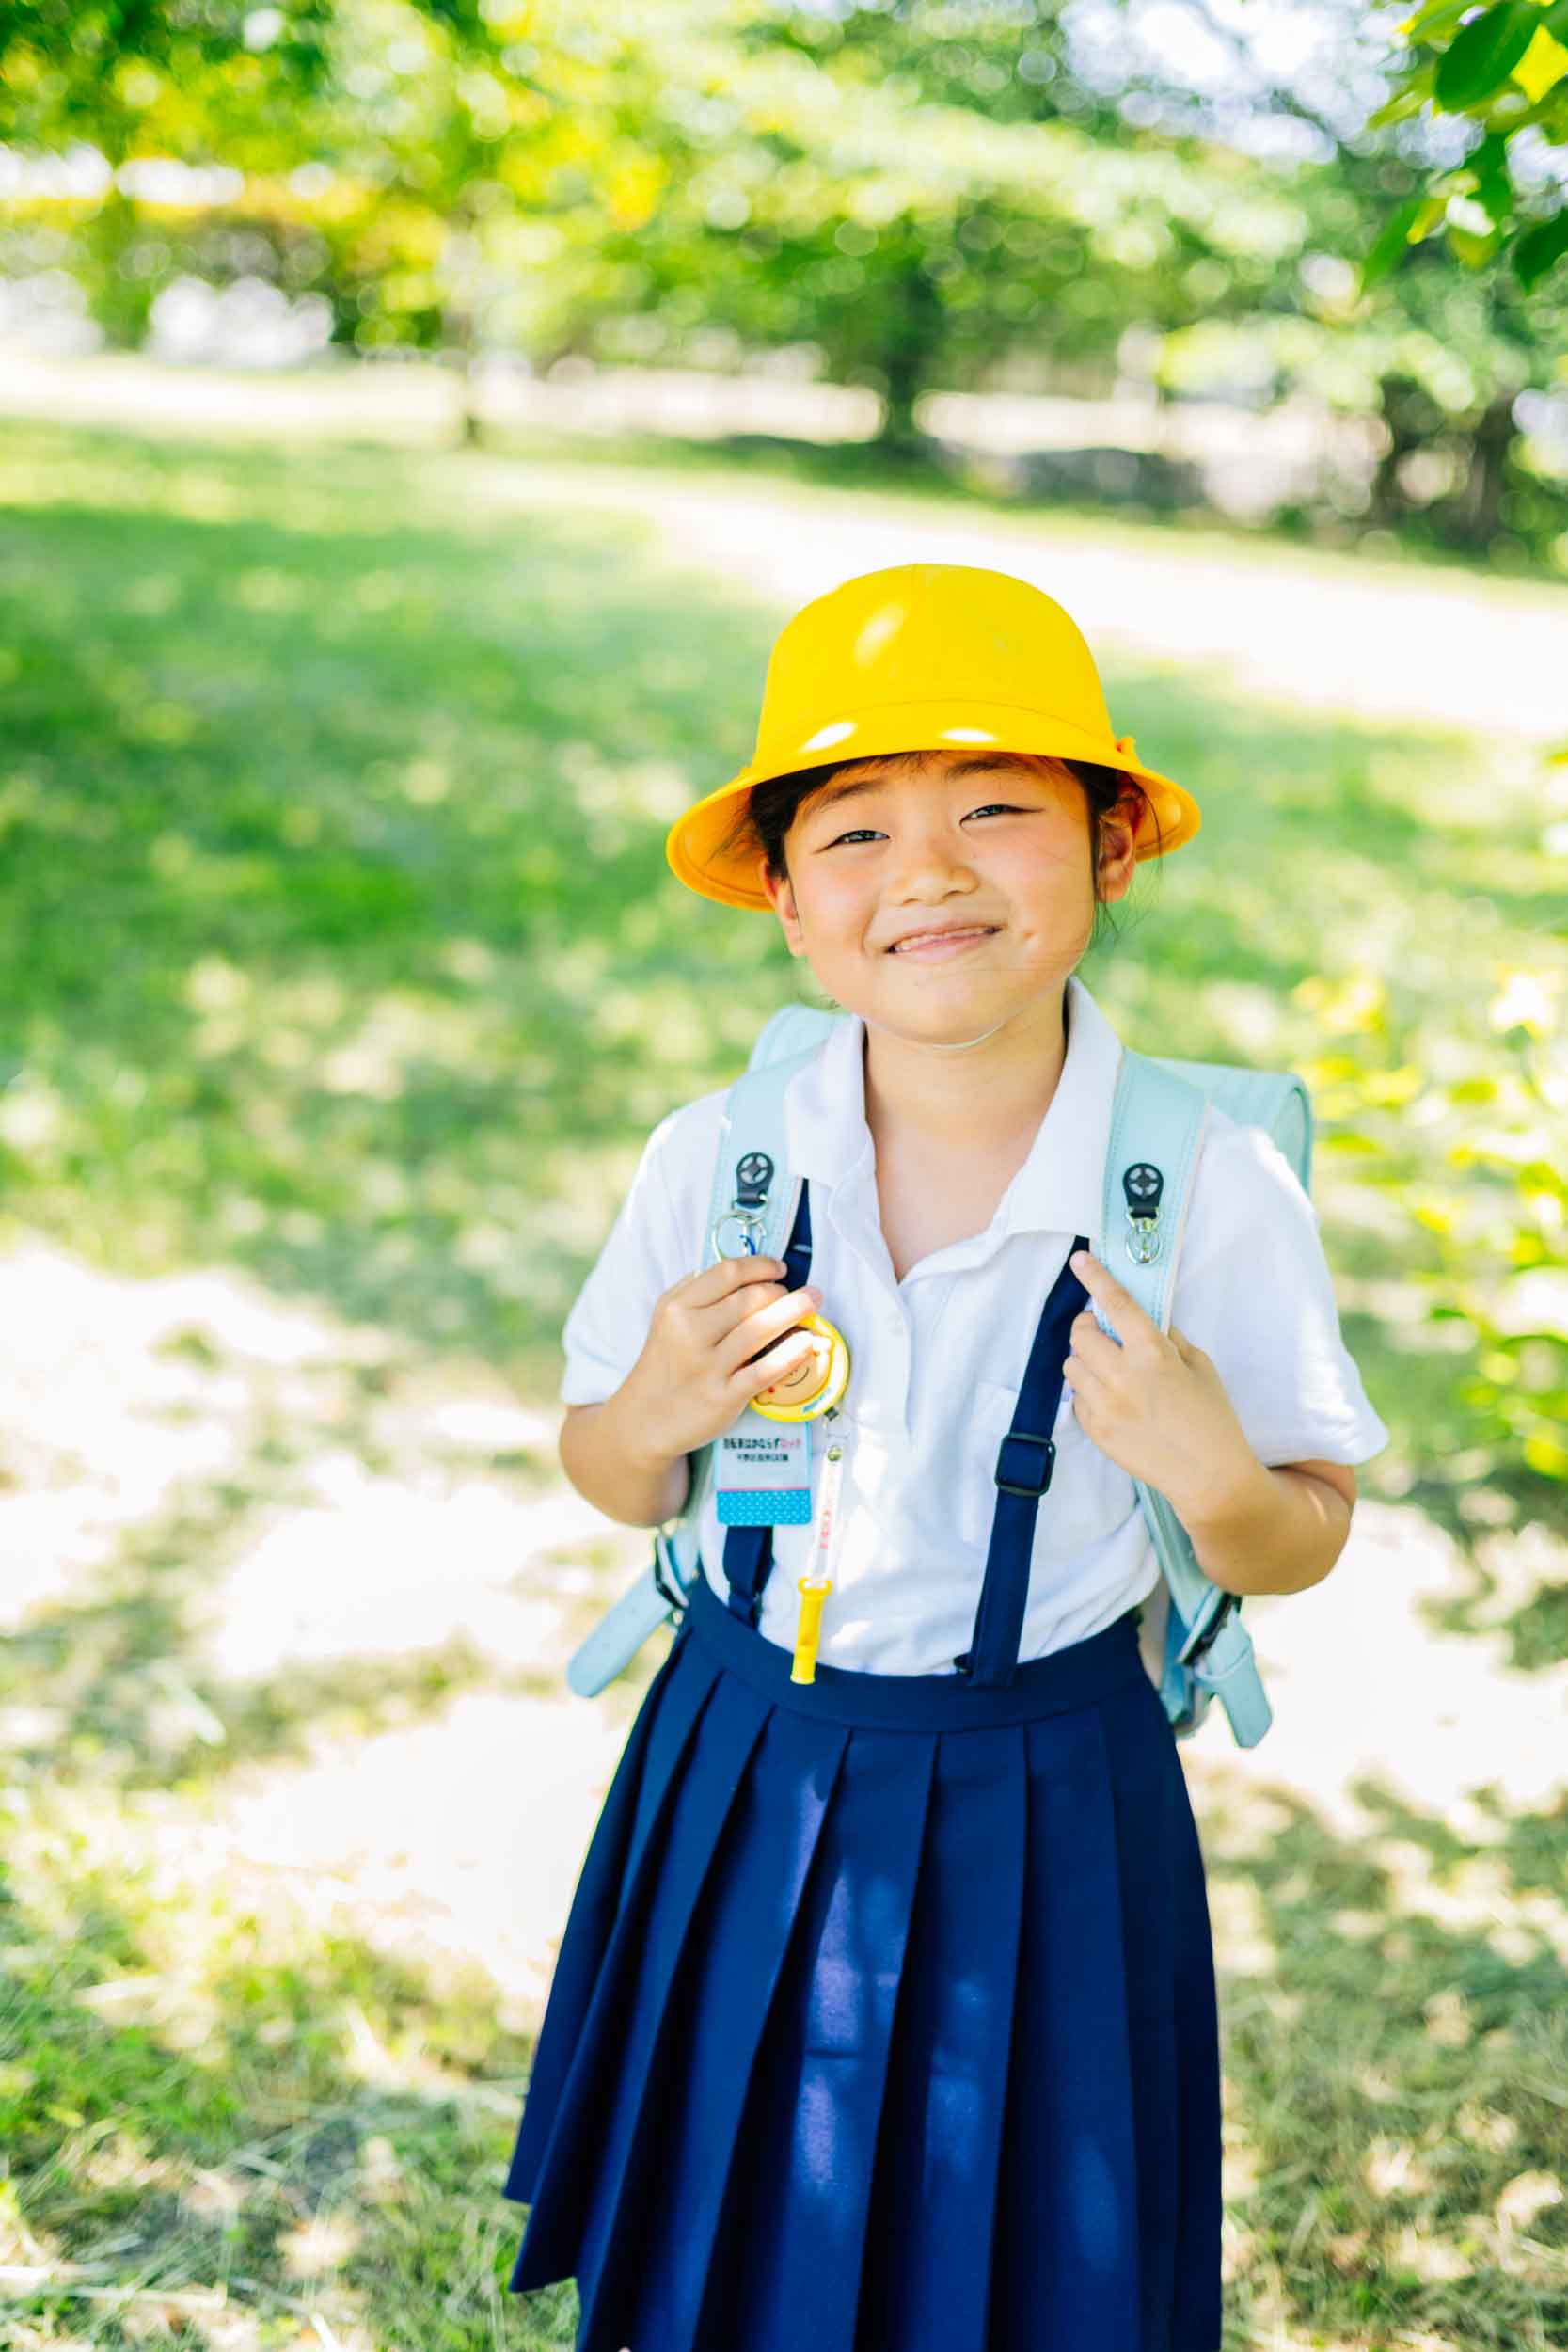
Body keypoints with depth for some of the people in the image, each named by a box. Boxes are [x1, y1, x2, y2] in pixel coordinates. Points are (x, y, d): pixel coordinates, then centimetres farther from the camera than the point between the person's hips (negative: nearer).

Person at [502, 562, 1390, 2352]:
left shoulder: (1211, 1188, -18)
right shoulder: (714, 1162, -13)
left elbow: (1304, 1547, -5)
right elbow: (614, 1484, 3)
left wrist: (1212, 1476, -26)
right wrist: (653, 1418, -19)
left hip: (1045, 1803, -1)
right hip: (743, 1778, 2)